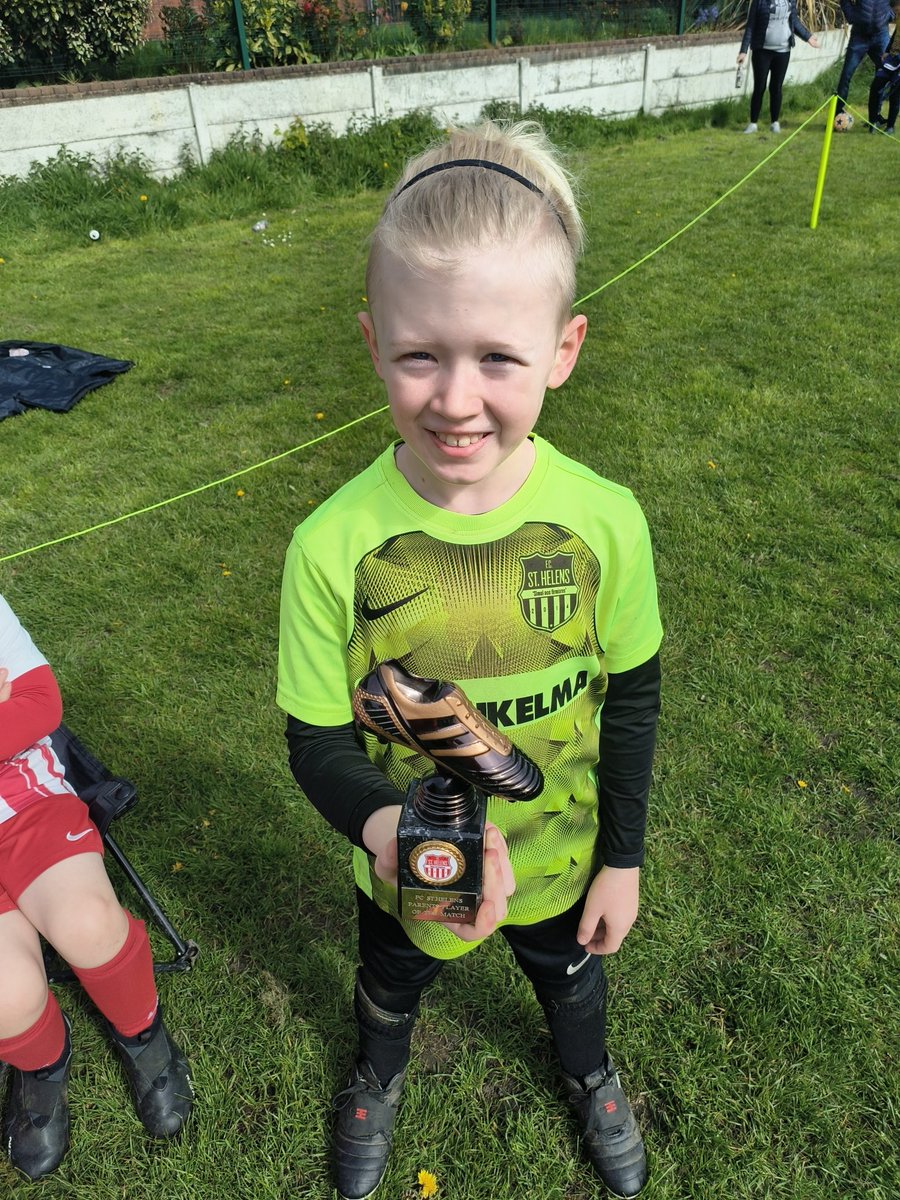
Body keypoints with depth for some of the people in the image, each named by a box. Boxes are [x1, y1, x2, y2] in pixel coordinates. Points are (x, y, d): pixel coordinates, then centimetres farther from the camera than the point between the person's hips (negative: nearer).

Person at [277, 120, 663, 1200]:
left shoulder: (604, 522, -24)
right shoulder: (333, 545, -28)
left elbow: (631, 697, -9)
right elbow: (316, 739, -17)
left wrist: (623, 858, -1)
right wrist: (382, 823, -38)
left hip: (559, 856, 1)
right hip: (403, 867, 0)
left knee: (569, 977, 32)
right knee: (391, 982, 31)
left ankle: (590, 1078, 70)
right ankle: (379, 1077, 70)